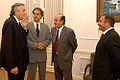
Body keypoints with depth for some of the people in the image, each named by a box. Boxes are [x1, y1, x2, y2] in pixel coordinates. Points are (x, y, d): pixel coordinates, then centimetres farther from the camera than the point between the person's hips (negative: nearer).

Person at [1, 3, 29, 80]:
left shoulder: (18, 23, 8)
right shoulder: (10, 23, -19)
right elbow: (7, 46, -23)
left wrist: (25, 27, -2)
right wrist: (12, 66, -23)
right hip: (15, 63, -9)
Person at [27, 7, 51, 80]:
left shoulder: (46, 27, 9)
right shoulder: (27, 26, -3)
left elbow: (49, 39, 6)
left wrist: (43, 45, -13)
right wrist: (35, 45, -20)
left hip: (42, 54, 3)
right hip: (32, 54, -3)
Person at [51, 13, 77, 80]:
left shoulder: (69, 32, -17)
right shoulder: (53, 30, 2)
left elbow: (74, 45, -5)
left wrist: (69, 54, 7)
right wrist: (54, 54, 11)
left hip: (65, 60, -6)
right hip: (55, 58, 6)